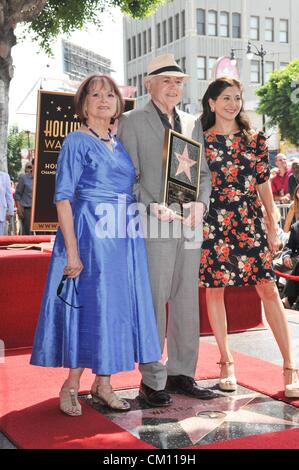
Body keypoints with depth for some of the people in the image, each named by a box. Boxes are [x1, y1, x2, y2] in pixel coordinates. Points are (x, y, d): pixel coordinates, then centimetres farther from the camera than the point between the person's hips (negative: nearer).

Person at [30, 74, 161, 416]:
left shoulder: (121, 145, 16)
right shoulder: (76, 142, -4)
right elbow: (63, 198, -10)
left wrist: (132, 238, 9)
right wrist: (72, 250, -17)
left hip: (124, 240, 7)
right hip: (90, 237, -6)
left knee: (117, 308, 8)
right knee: (88, 307, -3)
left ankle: (102, 384, 20)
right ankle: (71, 386, 13)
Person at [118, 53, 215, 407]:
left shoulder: (192, 124, 18)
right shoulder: (132, 122, 4)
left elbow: (203, 172, 17)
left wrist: (200, 202, -1)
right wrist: (153, 206, -16)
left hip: (190, 223, 5)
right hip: (154, 223, -5)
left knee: (187, 301, 8)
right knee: (153, 302, -4)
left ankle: (181, 373, 18)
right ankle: (152, 381, 5)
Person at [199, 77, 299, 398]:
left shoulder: (254, 139, 8)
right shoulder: (201, 141, 3)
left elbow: (263, 183, 9)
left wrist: (272, 224, 6)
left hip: (250, 221, 1)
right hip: (213, 223, 0)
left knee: (269, 289, -5)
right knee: (214, 289, 4)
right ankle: (226, 362, 19)